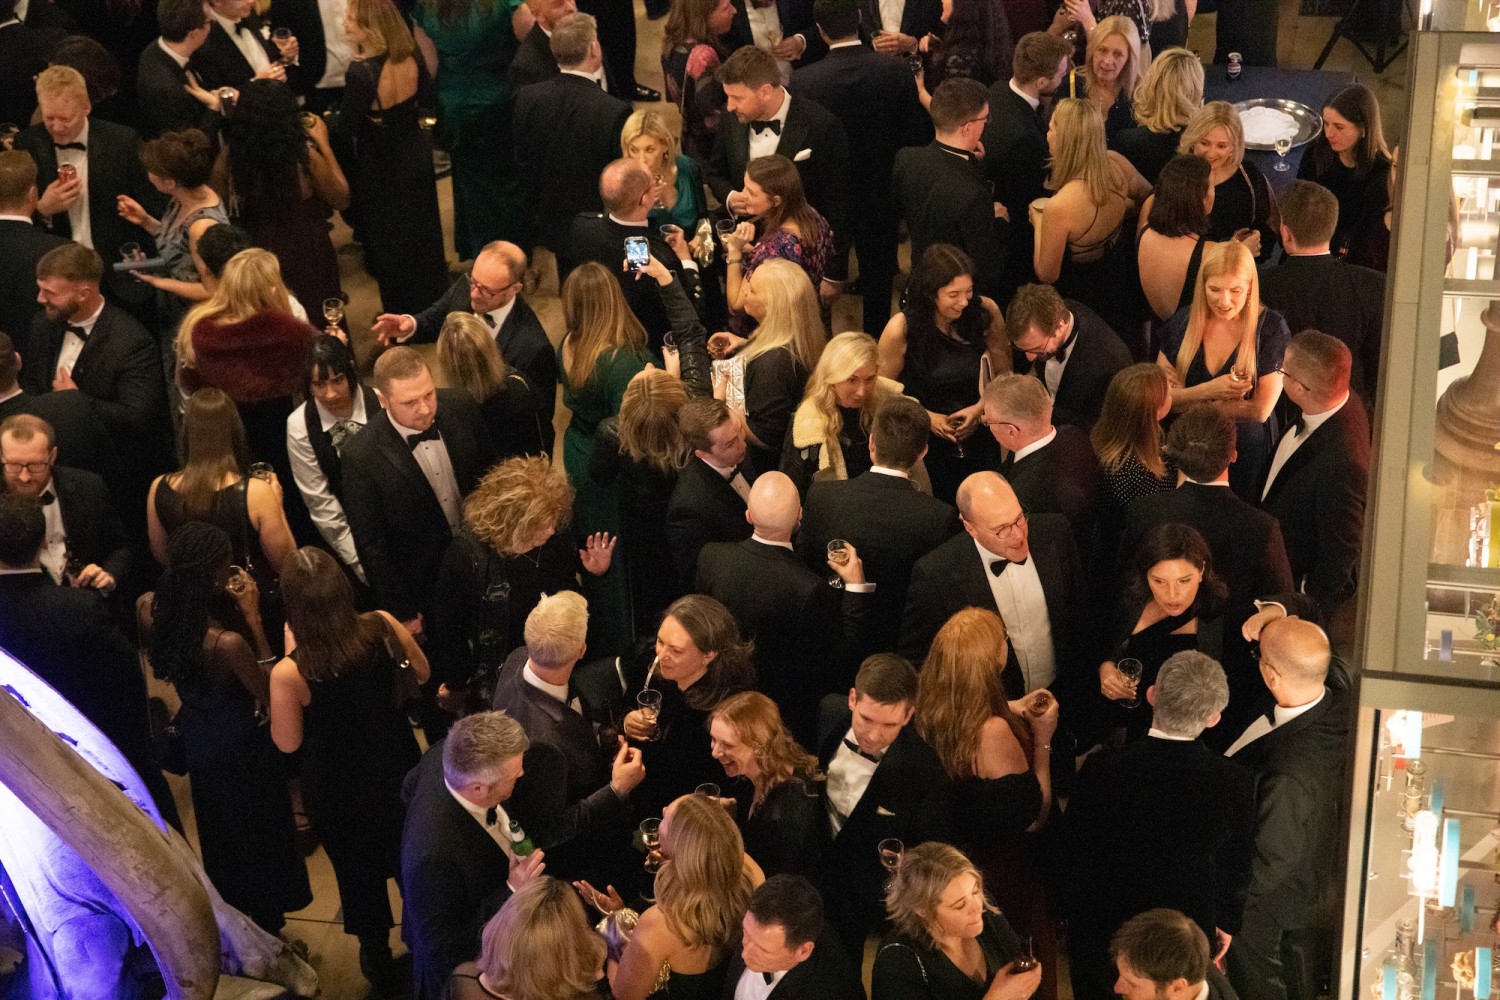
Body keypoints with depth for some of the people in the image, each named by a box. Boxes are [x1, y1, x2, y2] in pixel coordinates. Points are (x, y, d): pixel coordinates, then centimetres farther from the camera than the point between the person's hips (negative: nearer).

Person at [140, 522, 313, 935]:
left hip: (197, 737, 7)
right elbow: (270, 692, -22)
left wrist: (231, 608, -7)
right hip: (241, 746, -7)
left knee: (219, 831, 30)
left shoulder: (149, 608, -20)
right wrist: (252, 616, -26)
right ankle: (264, 928, 39)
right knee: (257, 837, 20)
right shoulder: (228, 642, -39)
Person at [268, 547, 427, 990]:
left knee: (358, 868, 26)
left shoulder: (289, 672, -35)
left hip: (340, 786, -2)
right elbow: (422, 672, -5)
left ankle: (378, 957, 48)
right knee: (410, 854, 29)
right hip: (396, 765, 2)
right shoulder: (381, 626, -26)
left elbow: (287, 742, -16)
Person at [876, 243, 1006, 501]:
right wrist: (926, 417, -17)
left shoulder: (986, 311, -14)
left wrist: (981, 408, -17)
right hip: (924, 441, -2)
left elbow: (1004, 377, -1)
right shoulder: (902, 329, -19)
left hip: (977, 436, 2)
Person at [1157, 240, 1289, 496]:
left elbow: (1260, 410, -15)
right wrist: (1208, 391, -23)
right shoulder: (1183, 321, -4)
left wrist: (1187, 401, -10)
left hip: (1247, 458, -2)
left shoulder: (1271, 327, -12)